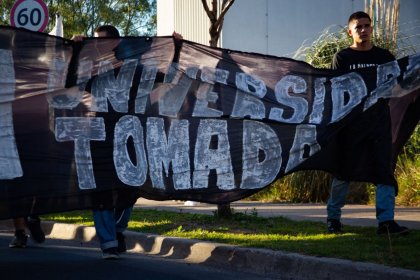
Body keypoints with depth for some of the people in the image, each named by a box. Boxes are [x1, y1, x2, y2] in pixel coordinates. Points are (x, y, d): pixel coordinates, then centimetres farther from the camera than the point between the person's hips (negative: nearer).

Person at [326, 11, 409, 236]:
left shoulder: (384, 57, 12)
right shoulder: (342, 58, 5)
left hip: (379, 122, 3)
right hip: (351, 122, -2)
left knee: (385, 170, -4)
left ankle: (386, 221, -4)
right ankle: (333, 218, 16)